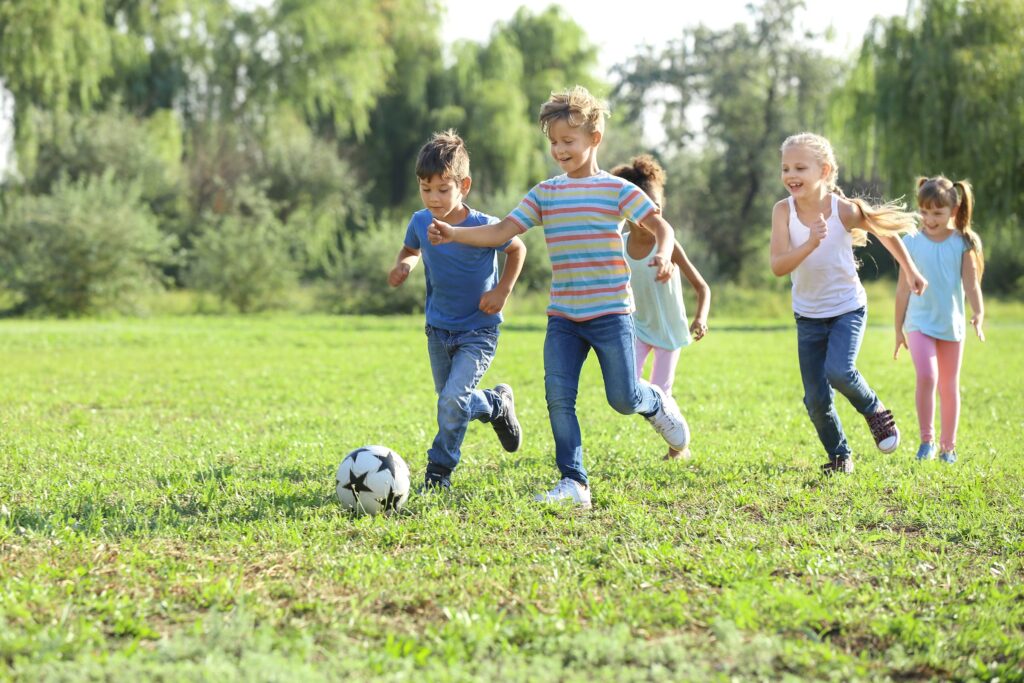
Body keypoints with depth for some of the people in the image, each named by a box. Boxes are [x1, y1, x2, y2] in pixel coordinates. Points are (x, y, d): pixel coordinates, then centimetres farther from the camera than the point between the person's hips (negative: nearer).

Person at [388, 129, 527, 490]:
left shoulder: (483, 227, -21)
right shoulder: (420, 222, -9)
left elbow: (517, 249, -2)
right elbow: (411, 249, 13)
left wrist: (503, 290, -12)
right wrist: (403, 264, -9)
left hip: (478, 331, -5)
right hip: (439, 328, 5)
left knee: (453, 399, -19)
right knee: (451, 403, 15)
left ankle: (439, 470, 4)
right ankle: (497, 404, 44)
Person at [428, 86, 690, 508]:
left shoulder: (616, 189, -3)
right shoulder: (545, 194, 8)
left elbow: (660, 225, -6)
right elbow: (502, 231, 2)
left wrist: (663, 255, -28)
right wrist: (454, 234, -12)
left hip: (610, 313, -3)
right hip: (562, 317, 4)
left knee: (624, 400, -4)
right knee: (558, 396, -7)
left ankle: (656, 403, 32)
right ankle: (574, 483, -1)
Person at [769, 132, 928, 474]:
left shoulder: (845, 210, -19)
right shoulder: (783, 211, -17)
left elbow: (885, 229, 1)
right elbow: (778, 266, -26)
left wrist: (910, 271, 11)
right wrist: (810, 244, -42)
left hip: (848, 308, -2)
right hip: (808, 315, 2)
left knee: (838, 371, -26)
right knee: (816, 400, 2)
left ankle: (875, 410, 5)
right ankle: (839, 456, 25)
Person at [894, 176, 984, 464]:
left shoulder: (963, 243, -2)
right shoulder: (912, 242, -2)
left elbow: (971, 283, -4)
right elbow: (904, 288, 4)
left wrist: (978, 313, -22)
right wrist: (898, 329, 7)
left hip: (951, 323, 1)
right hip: (920, 322, -1)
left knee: (949, 386, 9)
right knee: (926, 376, -19)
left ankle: (949, 446, 20)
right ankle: (927, 439, -7)